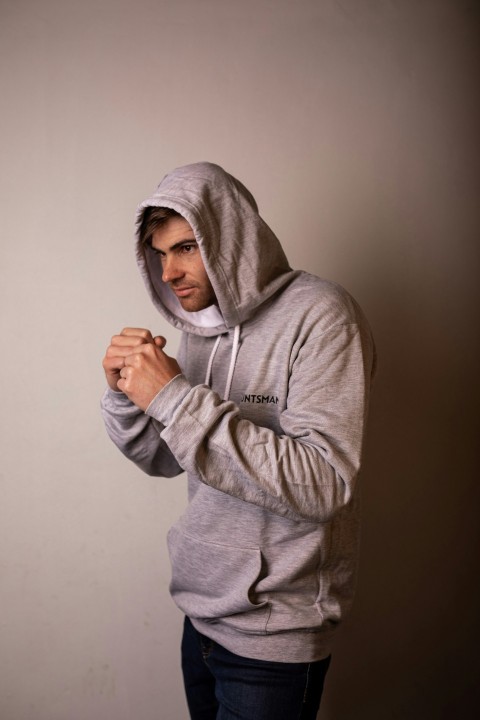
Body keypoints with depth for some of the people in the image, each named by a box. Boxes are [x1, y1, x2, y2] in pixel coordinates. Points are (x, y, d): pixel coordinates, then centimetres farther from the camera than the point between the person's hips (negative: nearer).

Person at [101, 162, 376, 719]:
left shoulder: (318, 314, -17)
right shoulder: (199, 329, 5)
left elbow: (323, 485, -27)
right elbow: (165, 460, 11)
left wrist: (178, 399, -27)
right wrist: (126, 393, -9)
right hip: (202, 612, 7)